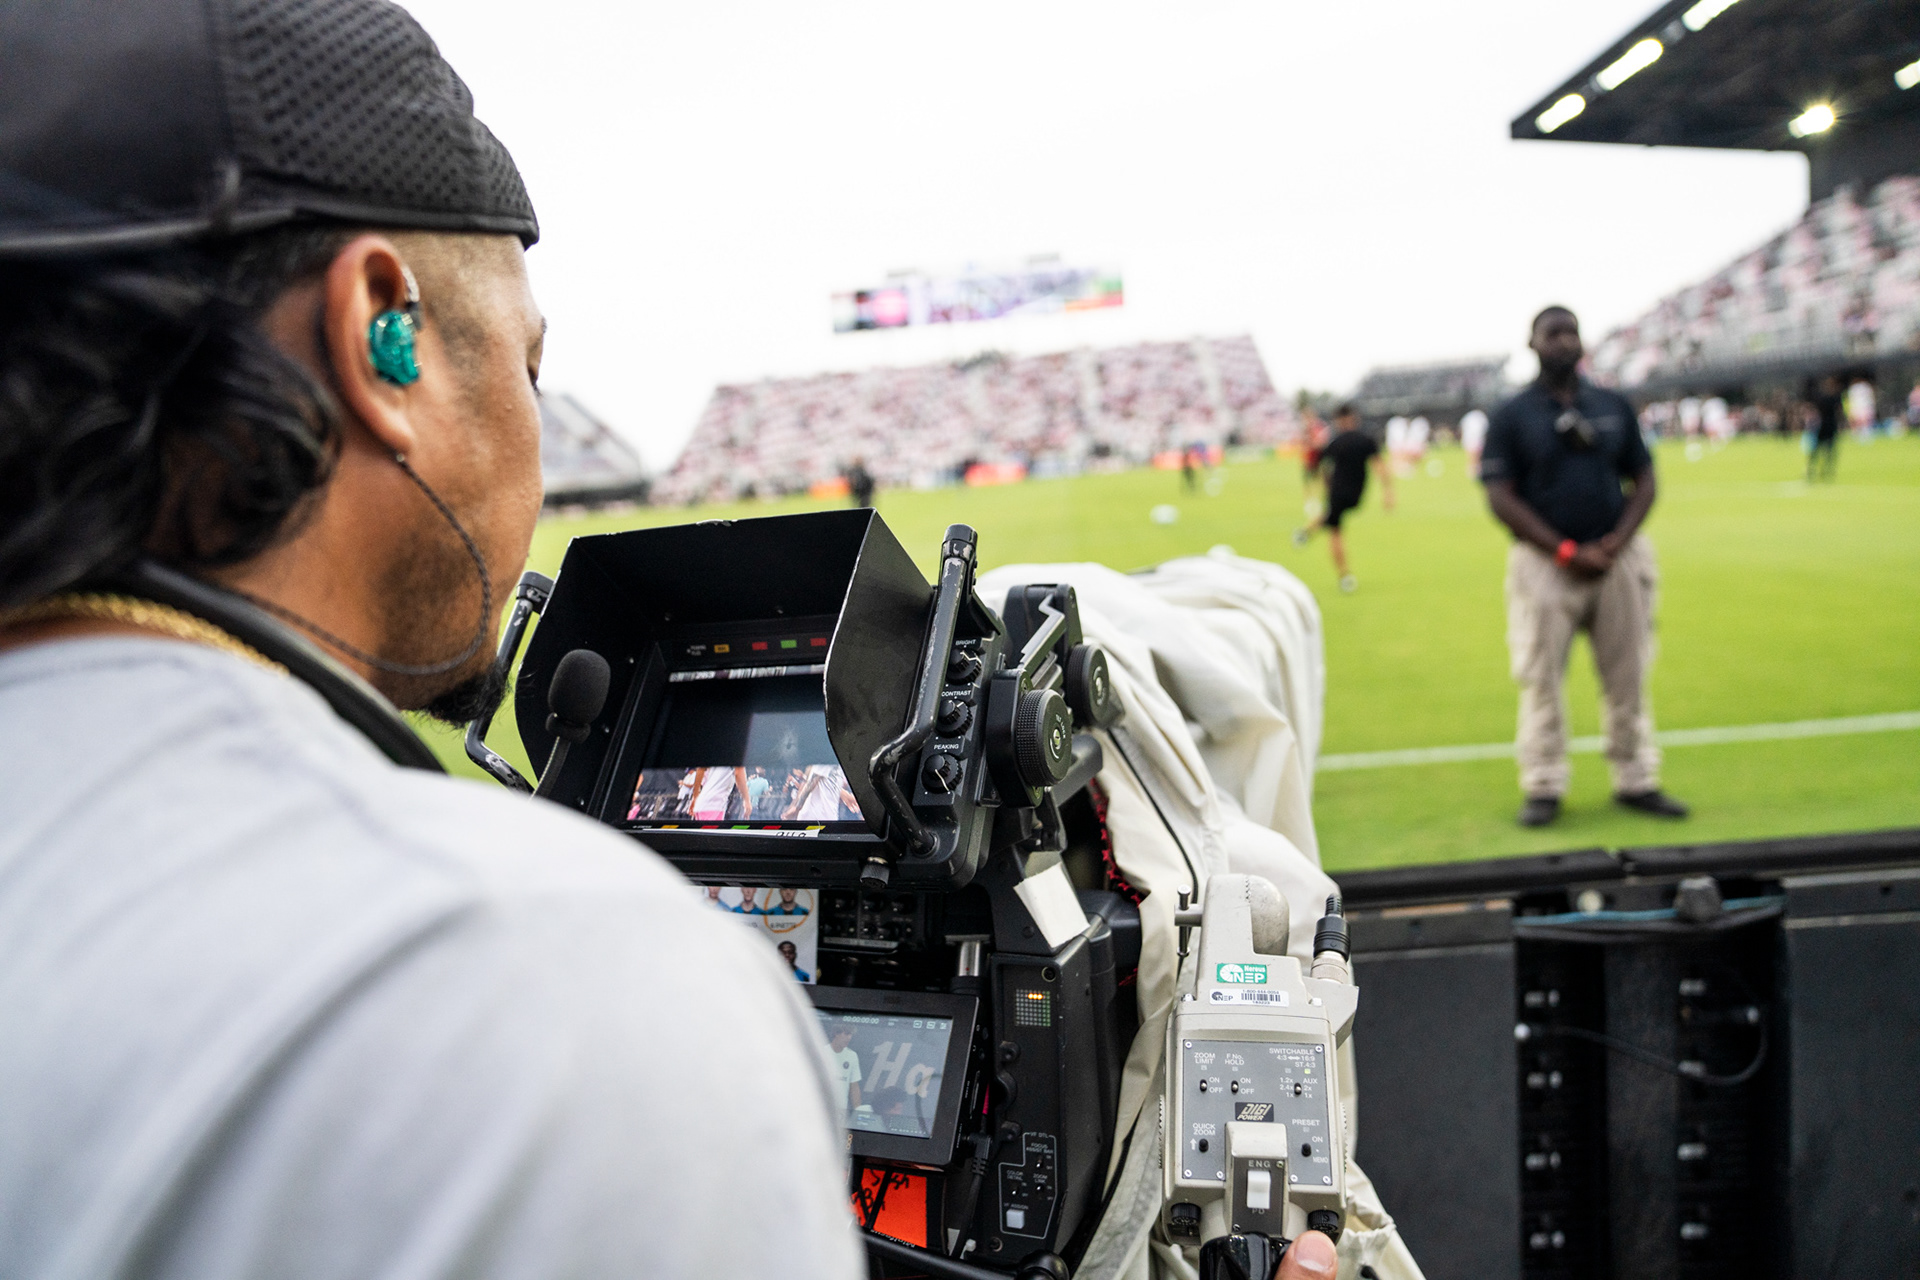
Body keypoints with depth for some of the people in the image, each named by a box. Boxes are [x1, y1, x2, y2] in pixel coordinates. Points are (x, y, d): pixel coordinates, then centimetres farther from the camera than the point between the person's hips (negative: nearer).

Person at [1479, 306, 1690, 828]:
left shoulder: (1614, 407, 11)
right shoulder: (1510, 417, 0)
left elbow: (1644, 481, 10)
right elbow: (1501, 497, -7)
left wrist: (1616, 542, -8)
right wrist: (1566, 552, -13)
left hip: (1619, 559, 3)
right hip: (1544, 563, -3)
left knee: (1628, 676, 6)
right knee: (1541, 677, -1)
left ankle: (1636, 781, 17)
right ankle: (1543, 787, 10)